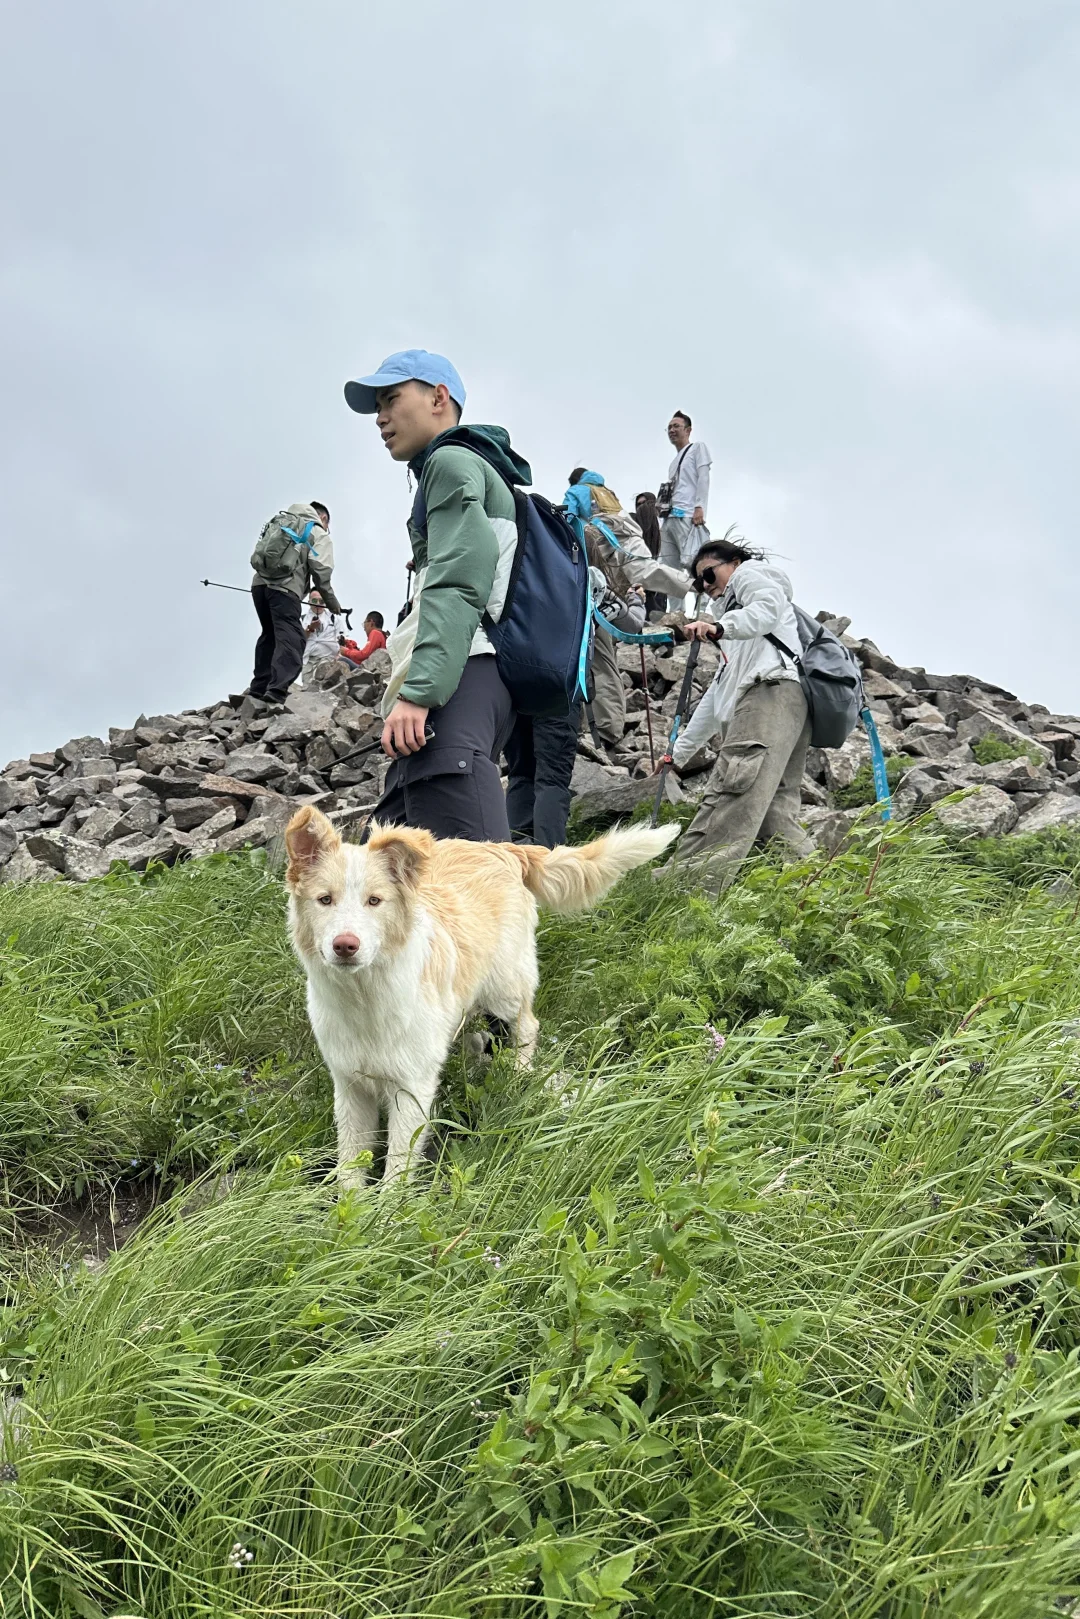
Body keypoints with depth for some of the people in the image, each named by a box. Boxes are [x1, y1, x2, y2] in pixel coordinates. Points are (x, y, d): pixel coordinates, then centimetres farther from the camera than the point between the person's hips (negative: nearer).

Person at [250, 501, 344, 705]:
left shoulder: (281, 521, 29)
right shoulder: (319, 534, 12)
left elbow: (258, 554, 21)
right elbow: (320, 571, -2)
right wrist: (332, 603, 8)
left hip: (260, 582, 7)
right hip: (284, 587, -7)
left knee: (269, 634, 20)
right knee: (290, 638, -13)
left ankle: (258, 688, 20)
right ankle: (277, 690, -30)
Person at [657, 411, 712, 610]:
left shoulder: (698, 449, 9)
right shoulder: (674, 461, 29)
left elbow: (703, 478, -4)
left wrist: (700, 507, -17)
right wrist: (664, 515, 17)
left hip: (688, 516, -8)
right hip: (670, 518, 8)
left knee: (692, 564, -17)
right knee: (669, 568, 3)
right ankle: (675, 615, 3)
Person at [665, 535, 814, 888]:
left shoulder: (751, 573, 19)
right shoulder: (736, 644, 44)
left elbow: (769, 608, -5)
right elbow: (718, 694, 43)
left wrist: (719, 627, -22)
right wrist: (680, 750, 41)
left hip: (772, 691, -10)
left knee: (728, 799, -26)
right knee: (775, 816, -3)